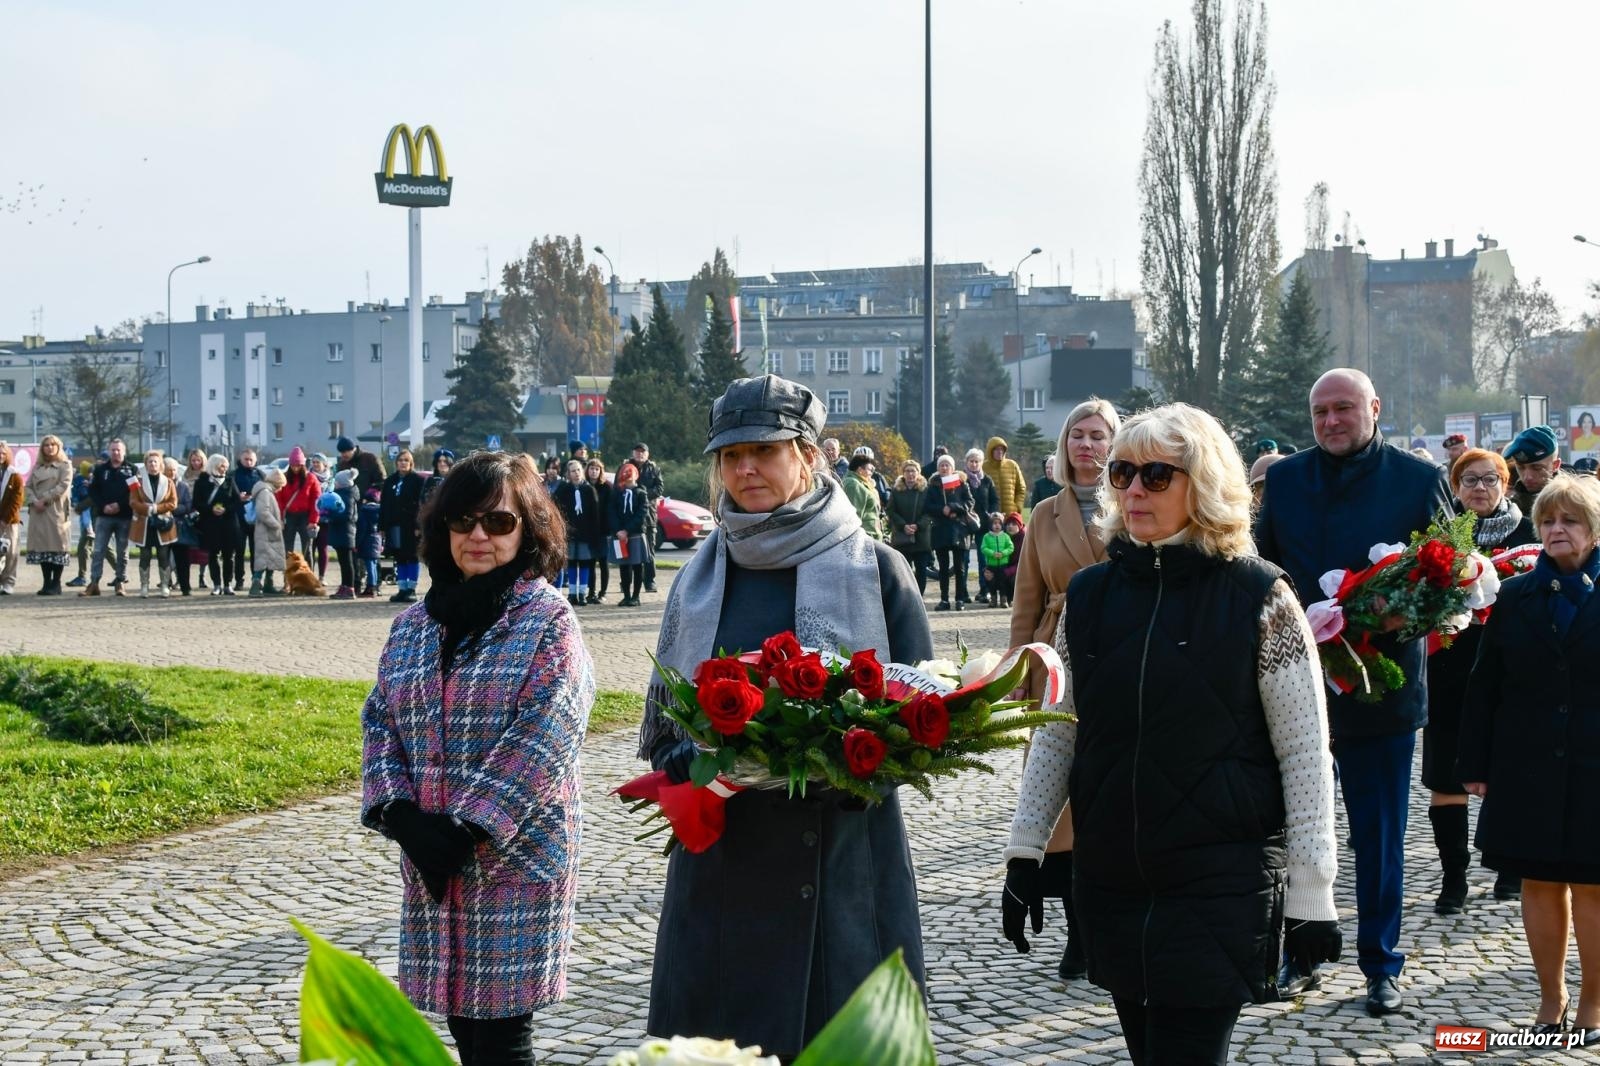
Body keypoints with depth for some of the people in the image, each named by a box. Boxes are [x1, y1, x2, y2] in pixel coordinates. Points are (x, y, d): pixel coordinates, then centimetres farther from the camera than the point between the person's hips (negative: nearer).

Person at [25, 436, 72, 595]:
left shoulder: (65, 465, 3)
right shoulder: (37, 466, 17)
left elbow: (63, 486, -9)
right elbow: (29, 486, 11)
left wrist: (44, 499, -13)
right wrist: (34, 501, -8)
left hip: (57, 511, -5)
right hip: (38, 511, 5)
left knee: (57, 545, -6)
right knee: (41, 546, 3)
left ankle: (56, 584, -1)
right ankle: (47, 583, 9)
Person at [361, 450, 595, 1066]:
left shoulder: (548, 619, -6)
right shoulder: (413, 626, 11)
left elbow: (542, 740, -14)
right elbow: (379, 723, 10)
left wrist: (470, 827, -18)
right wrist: (398, 812, -7)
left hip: (516, 857, -5)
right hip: (431, 861, 5)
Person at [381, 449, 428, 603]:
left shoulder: (418, 480, -2)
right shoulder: (390, 481, 13)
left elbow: (420, 504, -8)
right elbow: (385, 505, 12)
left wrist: (419, 525, -16)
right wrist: (383, 527, 7)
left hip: (411, 526, -5)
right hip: (394, 526, 5)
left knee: (412, 557, 0)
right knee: (400, 558, 7)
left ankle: (411, 589, 3)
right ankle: (402, 589, 11)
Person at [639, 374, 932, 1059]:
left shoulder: (873, 569, 1)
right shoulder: (700, 578, 11)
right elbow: (661, 727, 15)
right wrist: (695, 767, -8)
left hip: (841, 864, -3)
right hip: (721, 860, 3)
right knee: (718, 1043, 2)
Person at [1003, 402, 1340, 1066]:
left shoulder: (1258, 598, -5)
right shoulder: (1089, 594, 7)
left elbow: (1305, 756, -5)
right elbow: (1056, 736, 14)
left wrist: (1312, 895, -7)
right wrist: (1023, 855, 10)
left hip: (1220, 886, -4)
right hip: (1109, 883, 4)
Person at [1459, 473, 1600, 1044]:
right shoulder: (1516, 596, 7)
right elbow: (1484, 687, 8)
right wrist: (1476, 764, 4)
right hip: (1527, 772, 2)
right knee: (1541, 886, 7)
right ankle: (1551, 999, 19)